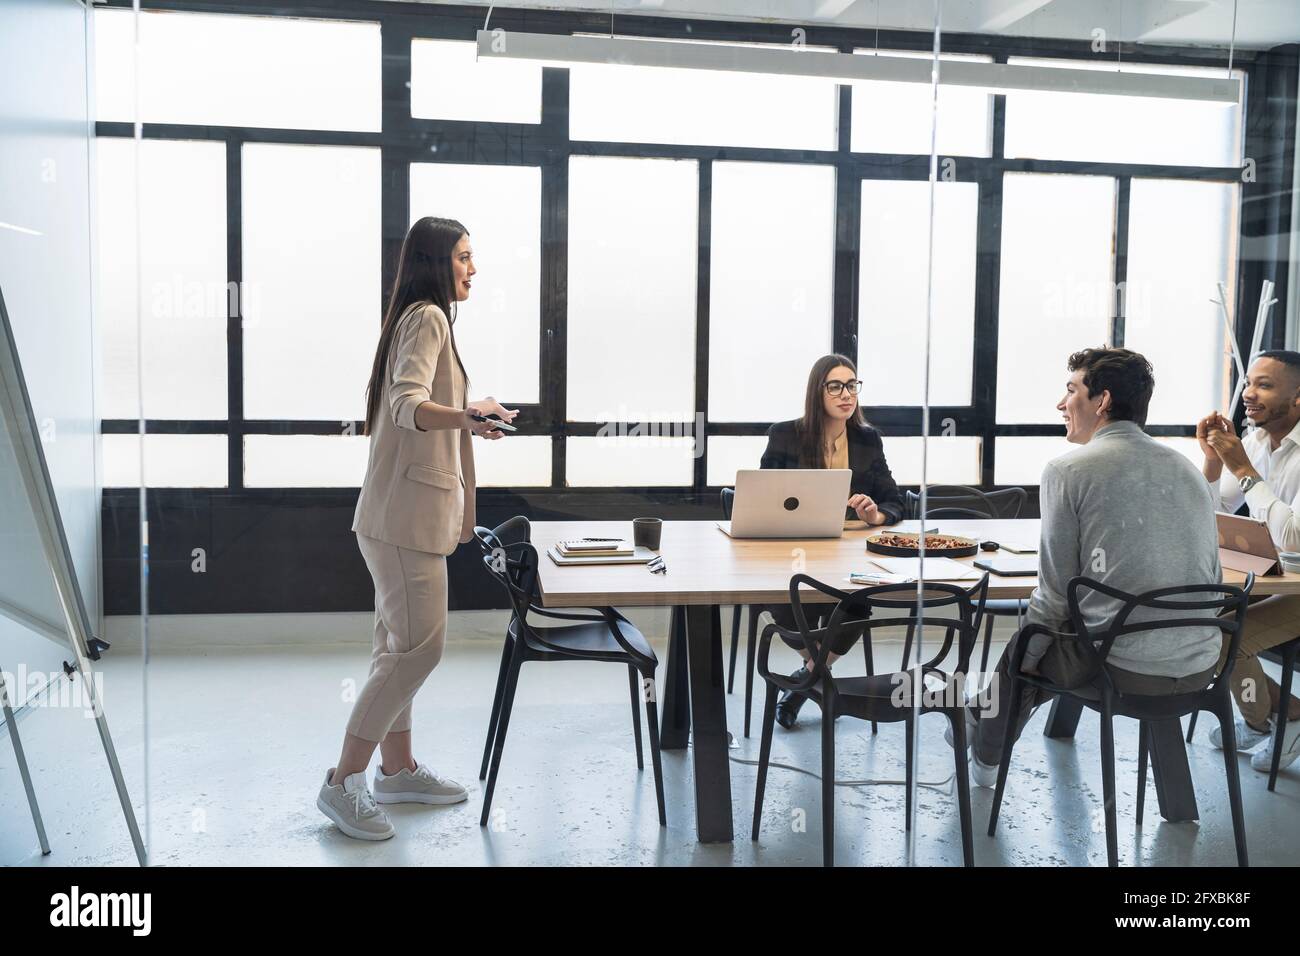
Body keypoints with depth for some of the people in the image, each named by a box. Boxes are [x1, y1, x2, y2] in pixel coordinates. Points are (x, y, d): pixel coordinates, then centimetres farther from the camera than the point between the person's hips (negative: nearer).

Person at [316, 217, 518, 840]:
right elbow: (407, 405, -27)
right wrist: (466, 416, -48)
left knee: (400, 644, 14)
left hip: (409, 512, 10)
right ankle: (343, 784, -4)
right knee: (417, 646, -10)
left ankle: (396, 770, 23)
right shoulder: (428, 318, -12)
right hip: (407, 513, -10)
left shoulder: (421, 319, 21)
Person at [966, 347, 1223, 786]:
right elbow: (1212, 577, 13)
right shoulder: (1188, 468, 8)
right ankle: (987, 720, 53)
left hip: (1123, 669, -6)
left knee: (1025, 644, 25)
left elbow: (1055, 590, -7)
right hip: (1201, 667, 6)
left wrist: (1027, 653, 9)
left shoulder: (1067, 470, -9)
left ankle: (986, 757, 49)